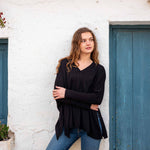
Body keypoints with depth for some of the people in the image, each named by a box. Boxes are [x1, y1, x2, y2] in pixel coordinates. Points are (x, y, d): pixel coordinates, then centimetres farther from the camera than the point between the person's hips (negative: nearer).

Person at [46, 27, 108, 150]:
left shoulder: (99, 70, 6)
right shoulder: (65, 64, 5)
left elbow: (97, 98, -7)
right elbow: (57, 94, -6)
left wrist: (67, 93, -10)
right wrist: (88, 104, -11)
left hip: (91, 124, 0)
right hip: (68, 123, 0)